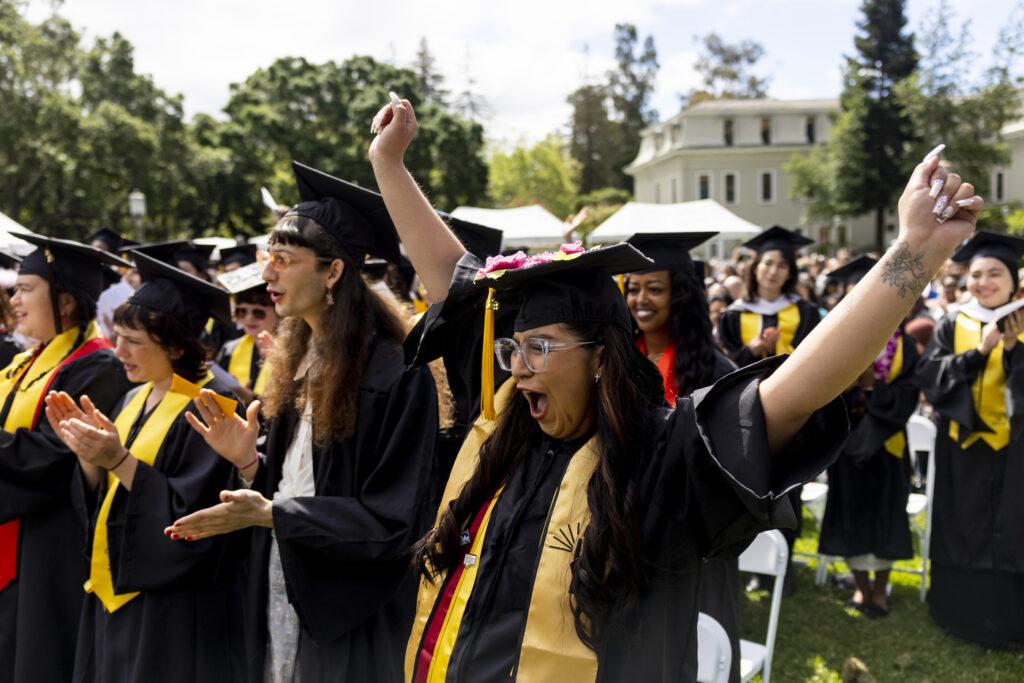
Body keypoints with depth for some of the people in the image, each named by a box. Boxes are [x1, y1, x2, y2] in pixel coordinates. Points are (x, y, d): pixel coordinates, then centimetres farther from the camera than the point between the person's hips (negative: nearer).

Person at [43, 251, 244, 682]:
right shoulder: (136, 399, 8)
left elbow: (195, 518, -22)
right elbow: (101, 501, 10)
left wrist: (118, 459, -25)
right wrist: (88, 455, -9)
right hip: (116, 596, 8)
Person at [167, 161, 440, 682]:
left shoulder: (395, 373, -19)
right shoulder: (298, 362, 6)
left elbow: (392, 520, -19)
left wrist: (269, 513, -22)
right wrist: (250, 464, -7)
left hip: (350, 621, -7)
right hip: (285, 602, 7)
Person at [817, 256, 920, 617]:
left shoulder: (902, 343, -1)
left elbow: (908, 394, -8)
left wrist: (872, 385, -20)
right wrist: (844, 382, -23)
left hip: (885, 441, 0)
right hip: (847, 440, 1)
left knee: (884, 511, 5)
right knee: (851, 510, 5)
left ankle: (880, 587, 19)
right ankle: (861, 584, 21)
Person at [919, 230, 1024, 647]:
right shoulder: (951, 326, 3)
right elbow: (931, 377, -9)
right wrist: (980, 349, -19)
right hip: (963, 448, 1)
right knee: (964, 534, 8)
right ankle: (964, 615, 21)